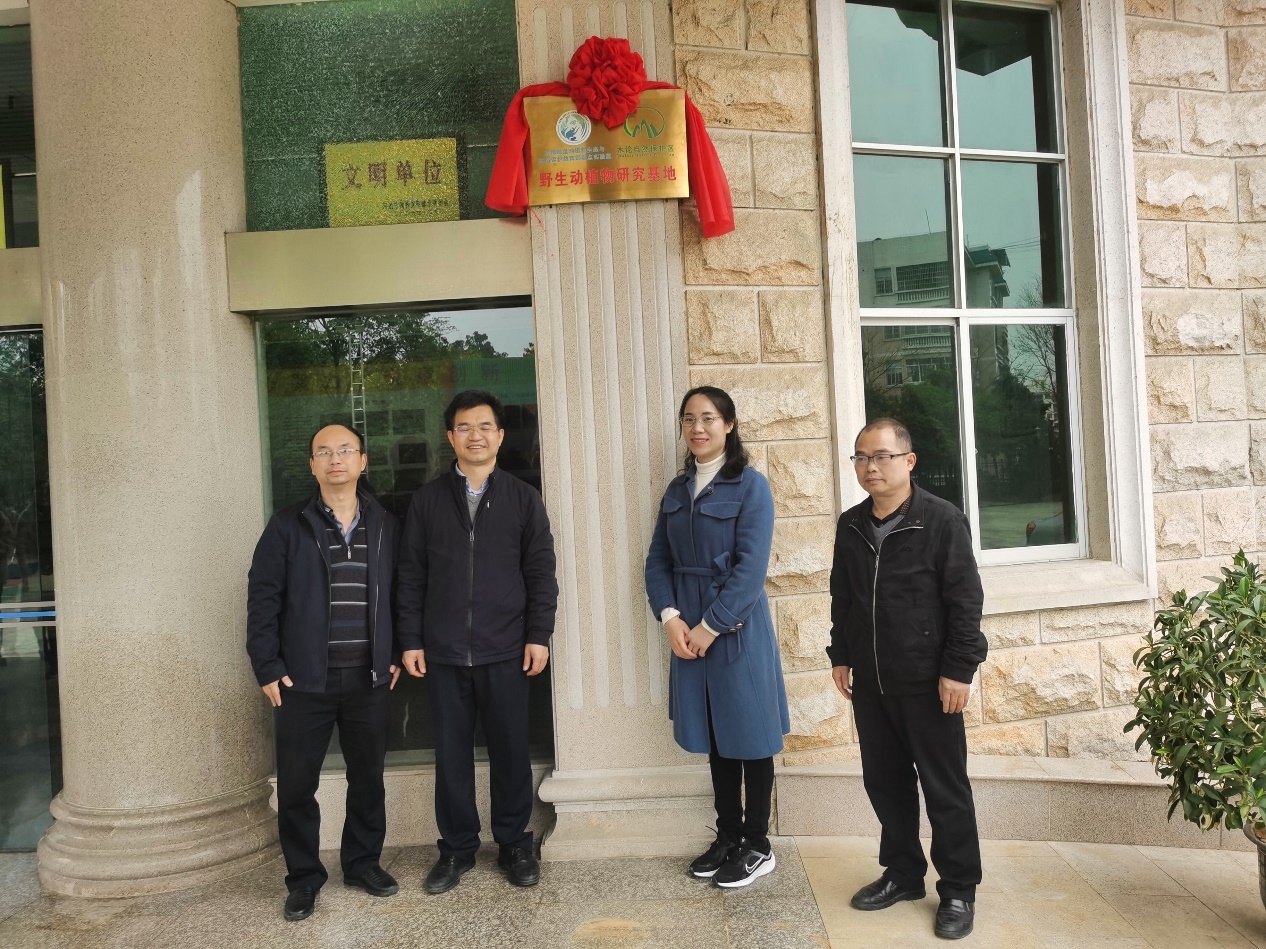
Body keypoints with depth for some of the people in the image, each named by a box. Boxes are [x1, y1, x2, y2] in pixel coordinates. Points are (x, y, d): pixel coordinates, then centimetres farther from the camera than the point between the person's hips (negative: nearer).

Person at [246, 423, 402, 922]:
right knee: (296, 784, 6)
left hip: (369, 677, 2)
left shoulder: (385, 526, 6)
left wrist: (395, 655, 5)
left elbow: (399, 594, 10)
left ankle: (363, 862, 31)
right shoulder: (287, 526, -1)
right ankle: (303, 877, 24)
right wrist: (267, 668, -7)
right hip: (303, 679, -2)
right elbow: (262, 599, -2)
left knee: (368, 777, 12)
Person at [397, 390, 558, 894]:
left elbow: (541, 572, 2)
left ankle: (515, 843, 24)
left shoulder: (522, 498, 4)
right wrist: (411, 640, 2)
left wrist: (539, 635, -4)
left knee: (510, 749, 7)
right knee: (451, 752, 9)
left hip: (505, 650, -1)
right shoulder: (427, 500, 6)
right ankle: (457, 847, 25)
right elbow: (412, 575, 6)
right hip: (444, 652, 1)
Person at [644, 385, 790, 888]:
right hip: (688, 631, 5)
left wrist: (709, 628, -16)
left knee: (750, 737, 6)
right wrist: (670, 617, -9)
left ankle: (757, 846, 21)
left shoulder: (749, 486, -9)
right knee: (715, 738, 15)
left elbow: (750, 568, -16)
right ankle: (727, 835, 29)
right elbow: (658, 561, 6)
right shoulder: (677, 489, 9)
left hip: (737, 629, -5)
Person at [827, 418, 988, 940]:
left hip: (928, 682, -5)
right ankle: (903, 873, 33)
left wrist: (958, 669, -14)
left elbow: (966, 600, -11)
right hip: (870, 682, 5)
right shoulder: (850, 525, 7)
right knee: (884, 782, 15)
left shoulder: (942, 520, -10)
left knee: (945, 789, 6)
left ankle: (958, 890, 22)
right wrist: (840, 655, 14)